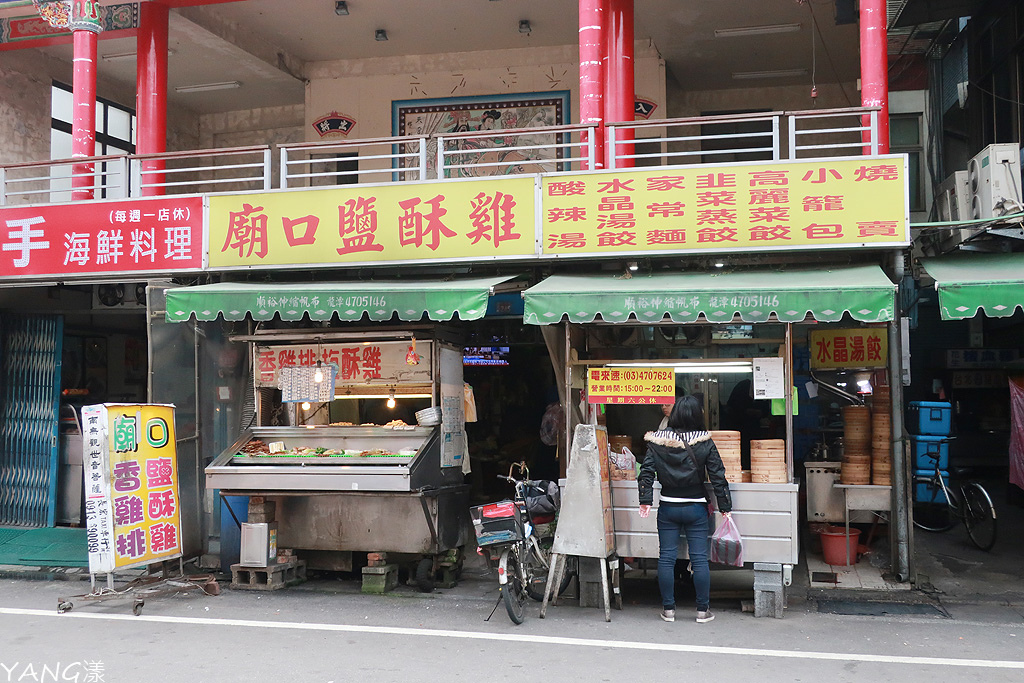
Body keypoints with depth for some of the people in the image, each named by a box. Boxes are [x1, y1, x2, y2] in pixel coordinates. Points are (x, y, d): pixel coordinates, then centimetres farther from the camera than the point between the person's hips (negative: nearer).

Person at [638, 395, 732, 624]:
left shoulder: (657, 441, -4)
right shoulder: (705, 443, -7)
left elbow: (647, 472, -7)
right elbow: (717, 476, -5)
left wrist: (645, 500, -4)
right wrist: (725, 506, 3)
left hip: (668, 508, 1)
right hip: (696, 508, -1)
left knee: (666, 558, 8)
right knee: (699, 558, 5)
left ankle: (668, 609, 14)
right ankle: (703, 610, 11)